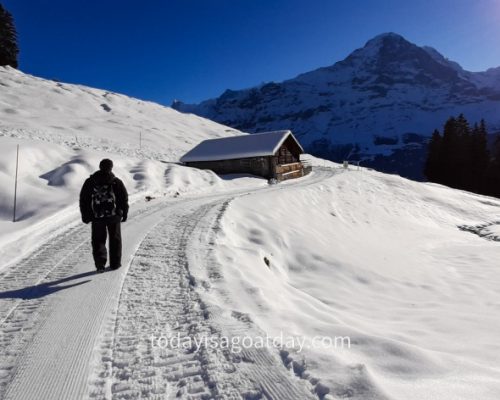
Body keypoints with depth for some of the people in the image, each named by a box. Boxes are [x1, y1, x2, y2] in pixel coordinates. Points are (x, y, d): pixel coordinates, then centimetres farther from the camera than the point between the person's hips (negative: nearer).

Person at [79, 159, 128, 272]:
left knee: (98, 240, 10)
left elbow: (83, 200, 5)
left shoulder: (90, 182, 2)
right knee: (115, 239, 11)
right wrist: (124, 213, 10)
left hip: (97, 216, 1)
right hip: (114, 216, -1)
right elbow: (124, 199, 0)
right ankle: (115, 263, 15)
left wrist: (85, 215, 13)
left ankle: (100, 264, 0)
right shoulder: (116, 182, -2)